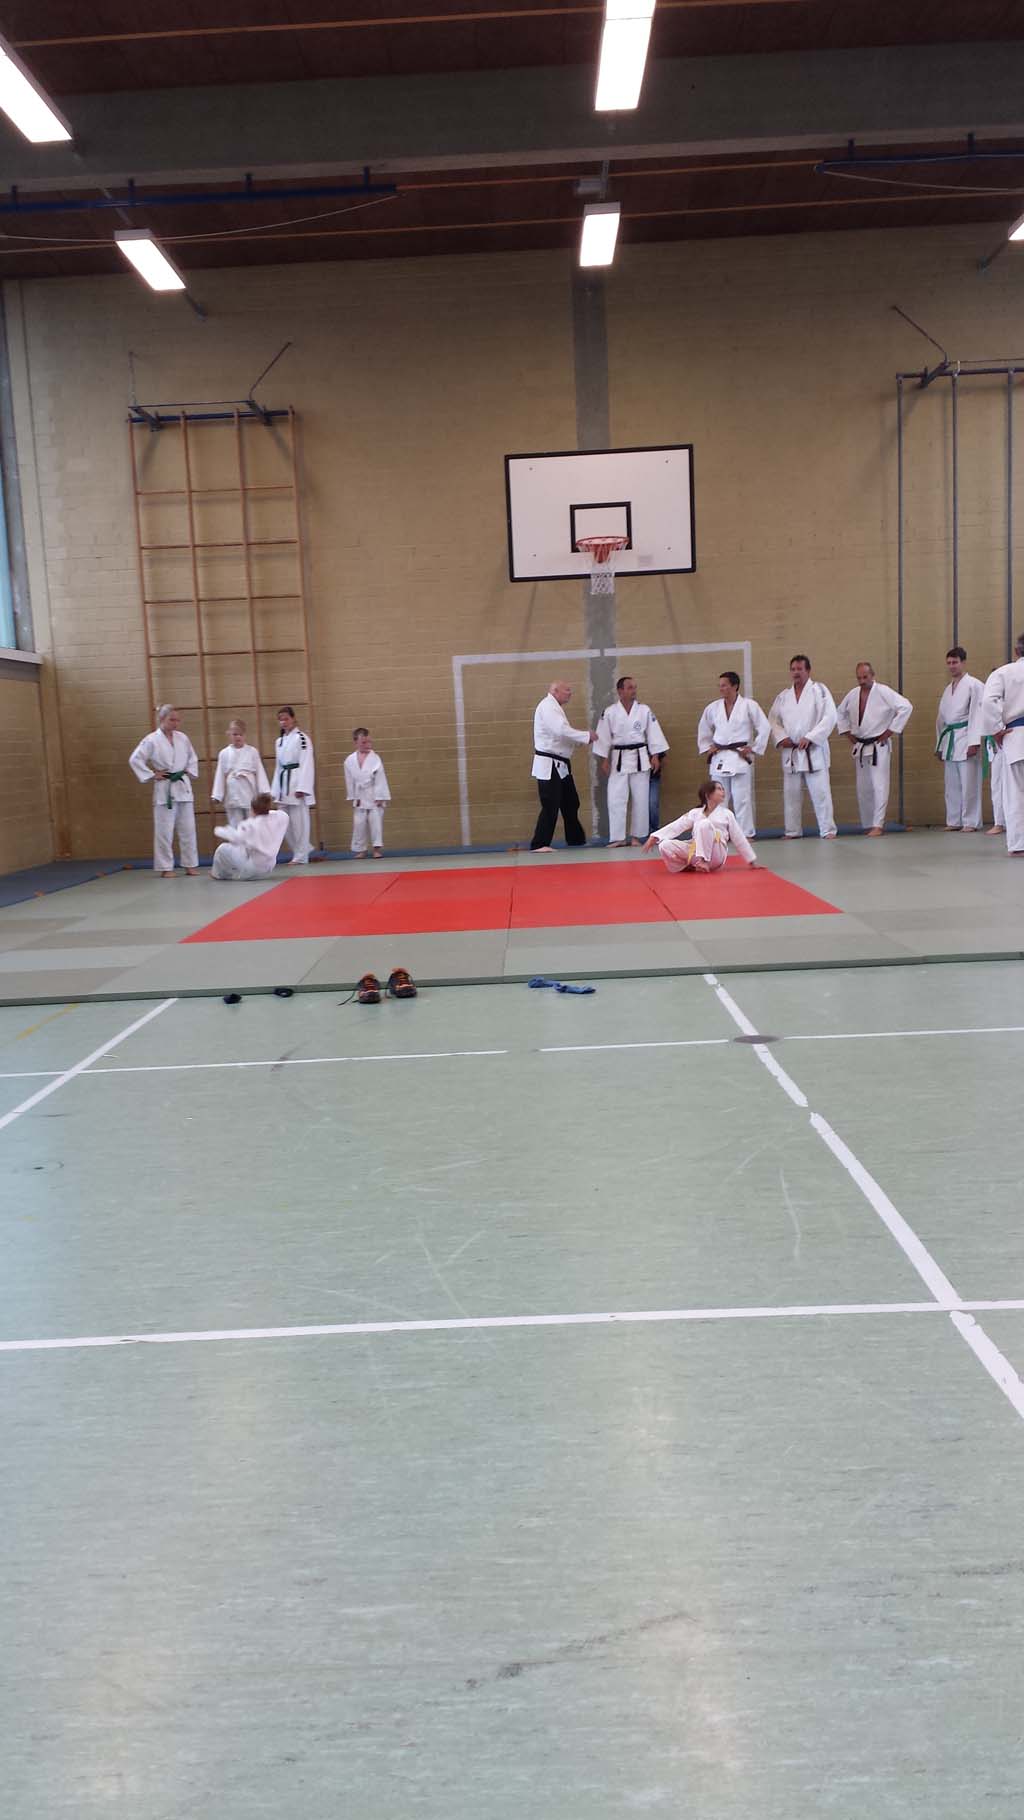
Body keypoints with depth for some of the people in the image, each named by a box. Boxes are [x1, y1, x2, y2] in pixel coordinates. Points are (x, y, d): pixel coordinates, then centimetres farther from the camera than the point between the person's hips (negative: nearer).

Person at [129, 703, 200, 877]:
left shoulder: (183, 738, 7)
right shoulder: (152, 740, -8)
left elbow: (192, 757, 21)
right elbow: (135, 759, -9)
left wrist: (190, 772, 8)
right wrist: (152, 775, -10)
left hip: (183, 787, 5)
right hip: (164, 789, -5)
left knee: (188, 828, 8)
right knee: (164, 830, -2)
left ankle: (190, 864, 17)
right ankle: (166, 867, 7)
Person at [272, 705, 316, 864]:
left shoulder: (301, 738, -7)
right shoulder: (280, 741, 16)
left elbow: (306, 764, -13)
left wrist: (302, 788, -19)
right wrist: (276, 789, 14)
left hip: (297, 781, -8)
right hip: (283, 782, 8)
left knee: (298, 820, -5)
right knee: (287, 822, 8)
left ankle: (301, 856, 3)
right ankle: (305, 849, 22)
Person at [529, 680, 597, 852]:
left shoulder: (555, 707, 18)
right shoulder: (547, 706, -15)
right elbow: (562, 730, -27)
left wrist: (582, 739, 3)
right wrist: (587, 736, -18)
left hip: (560, 765, 11)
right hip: (549, 765, -10)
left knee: (570, 803, 17)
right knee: (551, 806, -11)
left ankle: (575, 838, 29)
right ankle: (539, 844, -7)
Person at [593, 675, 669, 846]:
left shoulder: (644, 710, 1)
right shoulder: (610, 712, -2)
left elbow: (653, 733, 3)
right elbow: (604, 736, 2)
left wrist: (655, 756, -2)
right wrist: (604, 759, 0)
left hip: (640, 758, 1)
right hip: (619, 759, -1)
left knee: (640, 799, 3)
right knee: (616, 799, -5)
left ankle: (637, 836, 14)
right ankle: (618, 837, 1)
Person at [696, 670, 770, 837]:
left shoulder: (749, 705, -5)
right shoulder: (713, 708, 7)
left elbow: (764, 728, -2)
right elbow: (703, 729, 23)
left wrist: (754, 749, -4)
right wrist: (707, 747, 13)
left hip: (740, 758, -4)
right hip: (719, 759, 4)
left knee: (742, 798, -5)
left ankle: (746, 834, 3)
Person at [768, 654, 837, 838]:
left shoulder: (819, 690, -3)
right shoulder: (783, 695, 11)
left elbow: (829, 717, -10)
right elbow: (773, 720, 14)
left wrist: (809, 737, -17)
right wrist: (781, 737, -5)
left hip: (814, 751, -4)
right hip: (790, 752, 4)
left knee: (820, 792, -6)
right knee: (791, 793, 8)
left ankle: (828, 830, 2)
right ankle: (793, 831, 18)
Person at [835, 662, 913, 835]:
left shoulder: (883, 692, -12)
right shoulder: (852, 694, 6)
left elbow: (906, 707, -16)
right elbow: (840, 712, 23)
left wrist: (891, 730, -14)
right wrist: (847, 733, 12)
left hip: (879, 746, -6)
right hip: (860, 747, 6)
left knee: (879, 786, -12)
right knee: (863, 788, 10)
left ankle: (878, 825, -13)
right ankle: (867, 824, 21)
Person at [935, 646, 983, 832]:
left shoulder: (974, 685, -5)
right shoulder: (948, 689, 19)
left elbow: (976, 714, -12)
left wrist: (974, 742, -19)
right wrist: (940, 745, 18)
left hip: (965, 738, -8)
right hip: (949, 740, 8)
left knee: (969, 783, -6)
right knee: (951, 784, 10)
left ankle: (971, 822, -1)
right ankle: (955, 822, 17)